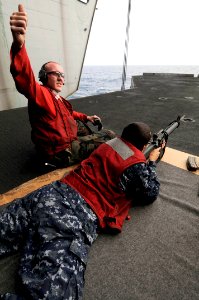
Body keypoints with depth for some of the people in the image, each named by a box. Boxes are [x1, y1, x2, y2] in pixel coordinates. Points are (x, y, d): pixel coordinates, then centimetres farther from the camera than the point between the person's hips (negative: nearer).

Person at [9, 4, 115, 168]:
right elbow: (25, 79, -40)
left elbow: (67, 113, 30)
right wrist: (19, 44, -57)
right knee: (110, 137, -5)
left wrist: (86, 117, 23)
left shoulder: (57, 98, 12)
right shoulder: (41, 93, -17)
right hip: (61, 151, -10)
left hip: (69, 136, 10)